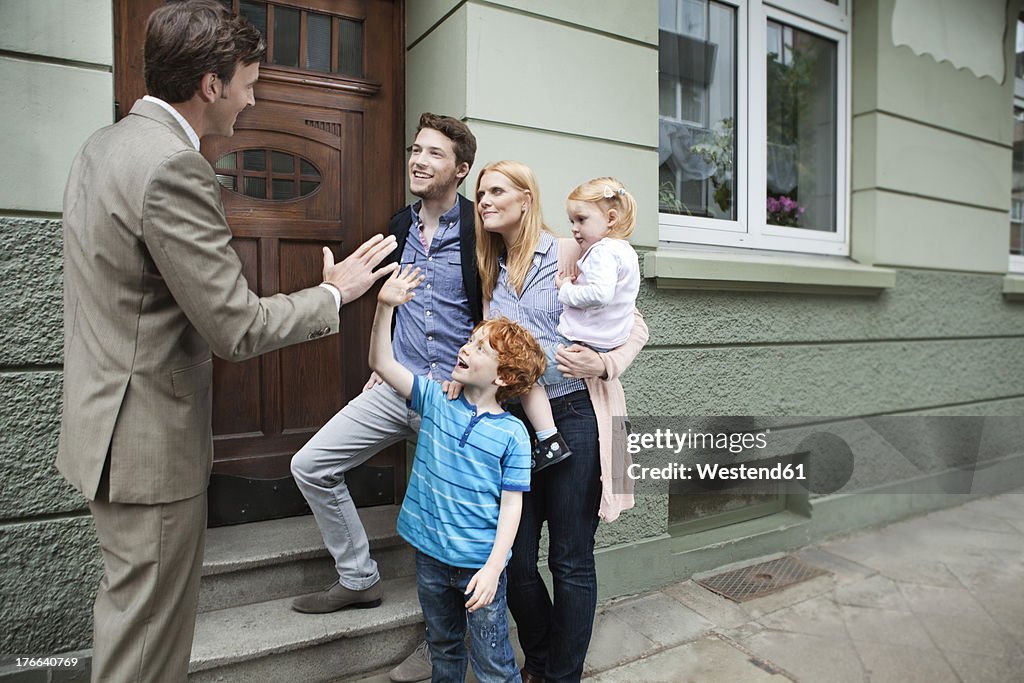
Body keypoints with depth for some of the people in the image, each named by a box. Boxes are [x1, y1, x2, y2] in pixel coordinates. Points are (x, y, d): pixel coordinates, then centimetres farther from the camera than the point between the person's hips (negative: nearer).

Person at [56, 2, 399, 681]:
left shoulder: (105, 144, 9)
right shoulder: (173, 166, -23)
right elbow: (236, 327, -23)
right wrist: (334, 293, -10)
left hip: (107, 419, 10)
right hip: (150, 442, -10)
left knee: (132, 607, 25)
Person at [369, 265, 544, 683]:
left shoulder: (512, 433, -13)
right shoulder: (436, 400, -3)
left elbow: (511, 504, -12)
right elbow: (382, 364, -8)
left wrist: (493, 568, -18)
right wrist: (385, 306, -20)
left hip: (479, 565, -4)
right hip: (431, 555, 4)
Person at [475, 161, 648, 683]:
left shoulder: (569, 254, -4)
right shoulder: (491, 270, 13)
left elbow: (634, 327, -3)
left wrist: (603, 364, -22)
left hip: (572, 416, -5)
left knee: (570, 559, 6)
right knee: (516, 558, 10)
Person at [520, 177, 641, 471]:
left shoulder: (603, 251, -17)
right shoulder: (625, 251, 15)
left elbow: (601, 293, -35)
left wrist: (566, 291, -18)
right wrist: (575, 286, 8)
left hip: (582, 348, -11)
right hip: (607, 344, 11)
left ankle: (550, 442, -9)